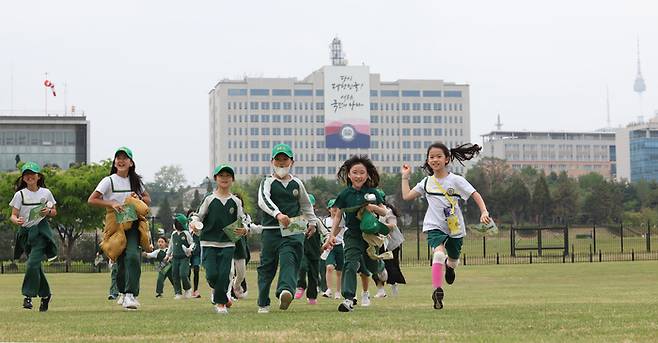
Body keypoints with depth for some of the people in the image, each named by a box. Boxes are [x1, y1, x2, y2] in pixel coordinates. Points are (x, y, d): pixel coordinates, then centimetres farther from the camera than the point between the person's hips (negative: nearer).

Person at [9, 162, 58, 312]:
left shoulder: (46, 193, 3)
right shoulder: (20, 195, 1)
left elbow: (54, 212, 14)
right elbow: (13, 215, -2)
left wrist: (48, 212, -8)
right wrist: (17, 220, -25)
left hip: (41, 231, -2)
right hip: (25, 233, 2)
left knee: (33, 263, -18)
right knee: (35, 266, 8)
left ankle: (28, 296, -11)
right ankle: (45, 295, 26)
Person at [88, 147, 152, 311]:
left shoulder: (136, 181, 10)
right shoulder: (109, 181, -1)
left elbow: (148, 199, 21)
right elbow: (91, 200, -9)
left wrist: (138, 198, -1)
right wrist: (112, 204, -19)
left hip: (133, 224, 1)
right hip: (116, 224, -1)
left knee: (133, 256, -20)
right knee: (121, 262, 2)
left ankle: (131, 295, -22)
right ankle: (123, 292, 27)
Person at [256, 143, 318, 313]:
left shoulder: (297, 183, 12)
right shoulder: (267, 182, 1)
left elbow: (306, 204, 30)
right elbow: (263, 200, -20)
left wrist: (312, 222, 30)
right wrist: (278, 214, -36)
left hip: (293, 231, 1)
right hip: (271, 229, -1)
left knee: (289, 260, -21)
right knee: (267, 266, 6)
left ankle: (285, 291, -41)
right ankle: (263, 303, 16)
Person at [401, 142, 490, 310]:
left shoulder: (456, 180, -6)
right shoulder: (426, 182, 3)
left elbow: (476, 195, -6)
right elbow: (407, 196, 7)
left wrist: (484, 212, -20)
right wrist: (405, 177, 7)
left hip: (455, 228, 1)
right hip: (435, 226, 0)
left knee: (453, 259, 18)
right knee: (439, 253, -28)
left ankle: (449, 266, 57)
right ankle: (437, 290, -29)